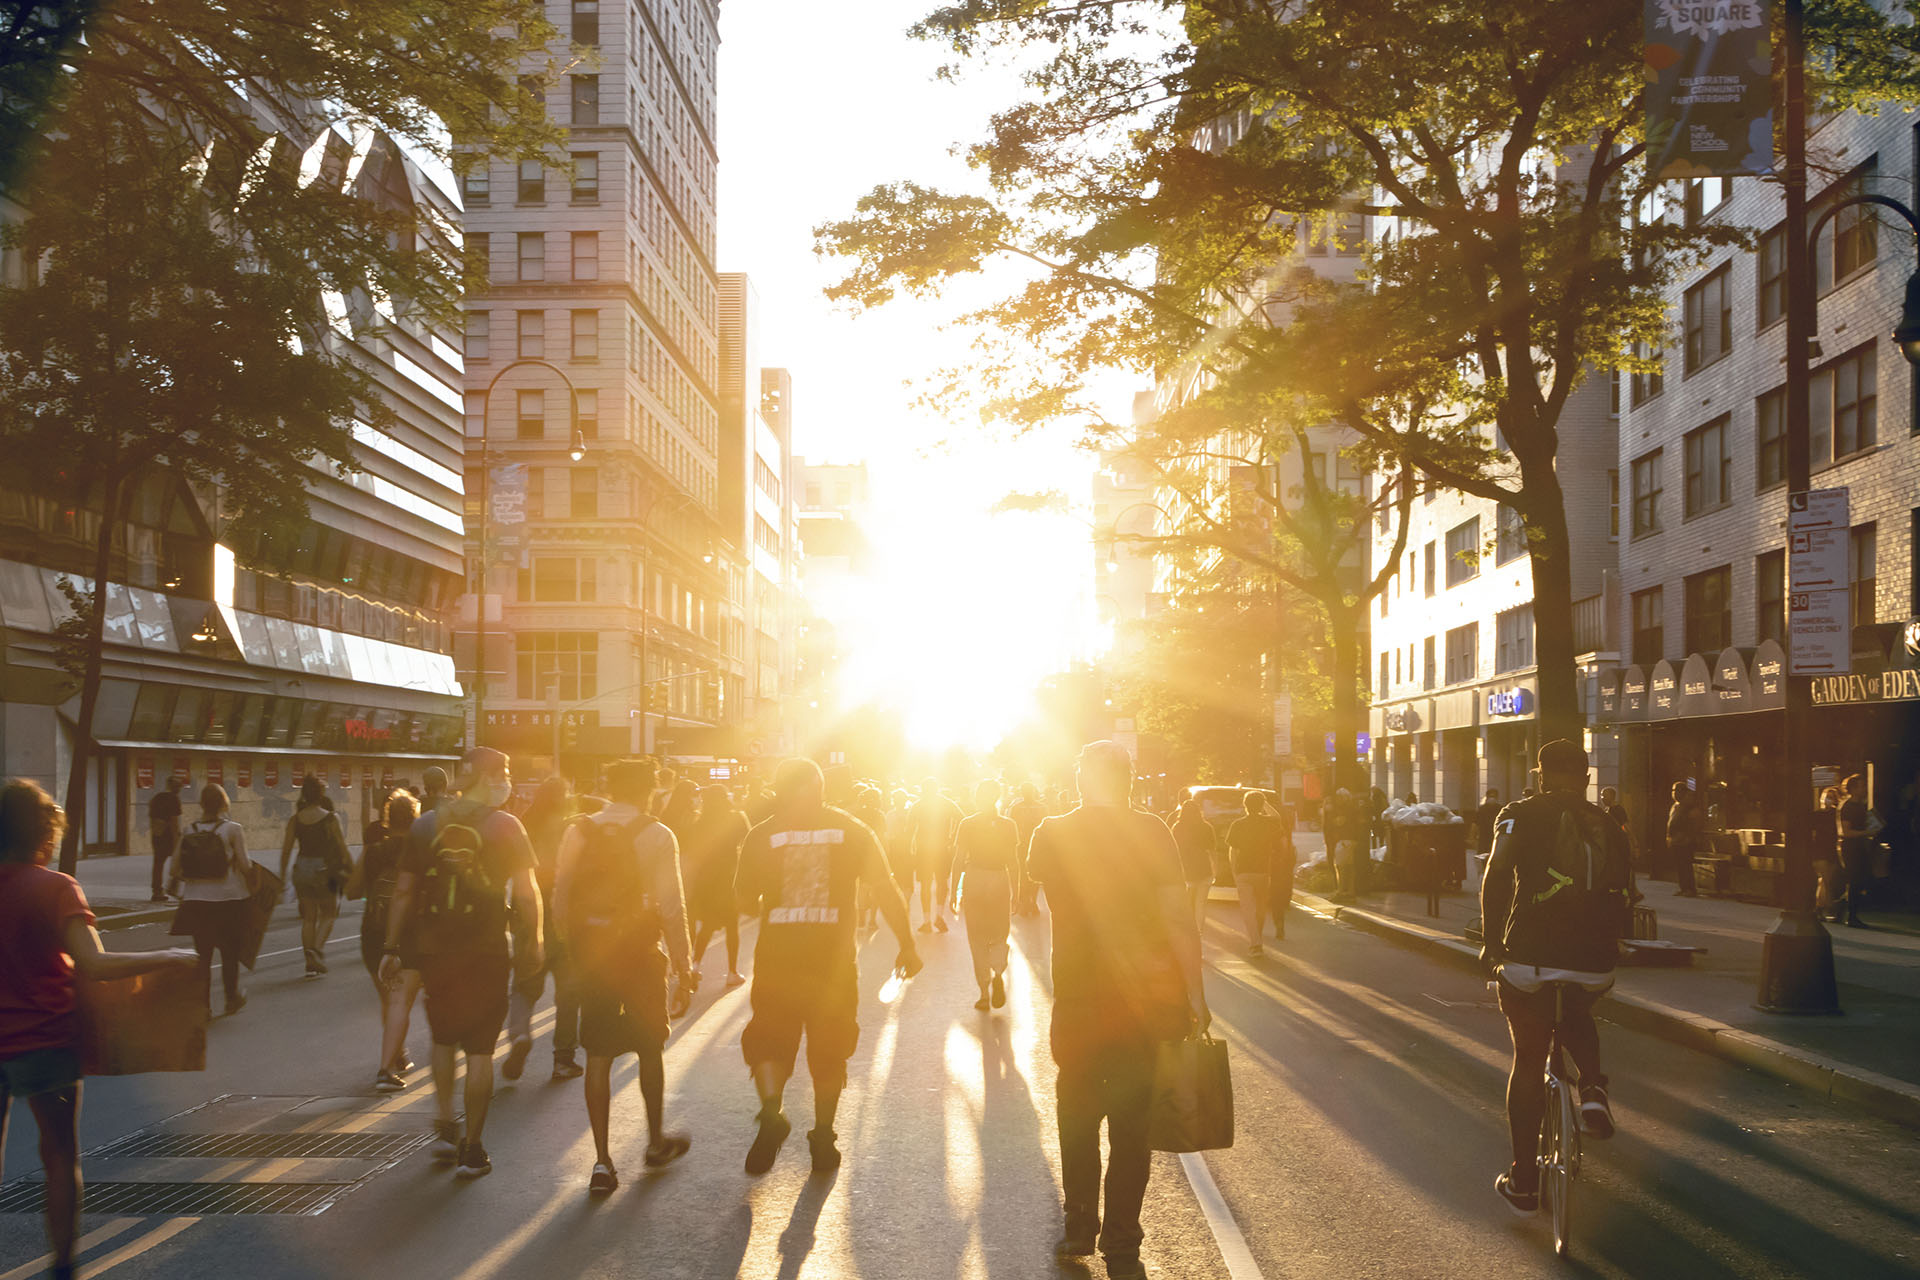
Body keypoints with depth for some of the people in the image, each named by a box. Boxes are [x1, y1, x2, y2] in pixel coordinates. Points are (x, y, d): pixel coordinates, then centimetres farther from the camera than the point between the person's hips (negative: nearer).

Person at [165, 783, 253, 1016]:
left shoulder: (188, 831, 2)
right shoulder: (233, 829, -8)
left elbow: (174, 868, 3)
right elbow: (244, 864, -13)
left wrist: (172, 887, 22)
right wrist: (253, 886, 5)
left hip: (196, 901, 3)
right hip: (228, 899, -3)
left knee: (202, 954, 9)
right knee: (230, 951, 12)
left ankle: (203, 1004, 8)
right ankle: (232, 998, 22)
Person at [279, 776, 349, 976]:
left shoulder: (295, 819, 1)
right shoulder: (330, 819, -9)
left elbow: (286, 849, 2)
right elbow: (342, 847, -7)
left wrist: (282, 875, 11)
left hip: (302, 869, 4)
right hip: (324, 869, -4)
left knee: (308, 918, 13)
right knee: (328, 915, 10)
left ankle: (311, 962, 12)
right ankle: (317, 952, -10)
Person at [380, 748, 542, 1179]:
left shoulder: (425, 825, 5)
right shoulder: (504, 826, -6)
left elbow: (404, 892, 7)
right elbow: (526, 893, -9)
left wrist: (392, 948, 13)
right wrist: (533, 944, 2)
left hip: (433, 950, 3)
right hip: (486, 952, -3)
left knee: (444, 1040, 23)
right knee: (479, 1049, 4)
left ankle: (444, 1129, 18)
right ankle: (472, 1150, 7)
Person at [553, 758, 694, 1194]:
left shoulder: (577, 832, 1)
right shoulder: (657, 836, -8)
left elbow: (560, 902, 2)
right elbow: (672, 909, -12)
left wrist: (572, 957, 13)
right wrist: (683, 970, -7)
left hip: (590, 950, 2)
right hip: (640, 951, -2)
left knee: (597, 1055, 7)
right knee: (649, 1047, 17)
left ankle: (602, 1162, 7)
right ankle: (656, 1142, 33)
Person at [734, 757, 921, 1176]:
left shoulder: (764, 835, -1)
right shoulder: (852, 830, 1)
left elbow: (745, 898, 5)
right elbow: (887, 891, 1)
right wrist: (907, 944, 8)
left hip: (777, 956, -1)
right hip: (833, 955, 1)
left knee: (769, 1037, 12)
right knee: (829, 1047, 13)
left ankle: (772, 1109, -12)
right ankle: (823, 1137, 17)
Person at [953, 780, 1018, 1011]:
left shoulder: (967, 824, -3)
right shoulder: (1008, 825, 0)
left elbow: (959, 860, -3)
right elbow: (1013, 862, 1)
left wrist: (954, 891, 3)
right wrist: (1014, 893, 9)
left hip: (973, 882, -1)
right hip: (1000, 882, 1)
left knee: (977, 940, 8)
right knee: (999, 935, 13)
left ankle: (984, 993, 5)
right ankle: (998, 974, -16)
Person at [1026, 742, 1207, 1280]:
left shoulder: (1053, 834, -2)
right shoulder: (1150, 832, -8)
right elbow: (1179, 918, -11)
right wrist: (1194, 994, -5)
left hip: (1078, 1000, 1)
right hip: (1145, 998, -1)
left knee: (1077, 1116, 18)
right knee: (1130, 1120, 6)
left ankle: (1080, 1230, 24)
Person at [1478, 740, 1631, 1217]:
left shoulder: (1521, 816, 3)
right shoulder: (1607, 825, 13)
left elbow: (1496, 877, -10)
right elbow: (1621, 890, 14)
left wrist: (1491, 941, -2)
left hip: (1530, 956, -3)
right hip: (1595, 963, 3)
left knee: (1528, 1061, 12)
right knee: (1577, 1016, 36)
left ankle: (1523, 1181, 16)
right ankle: (1593, 1090, 8)